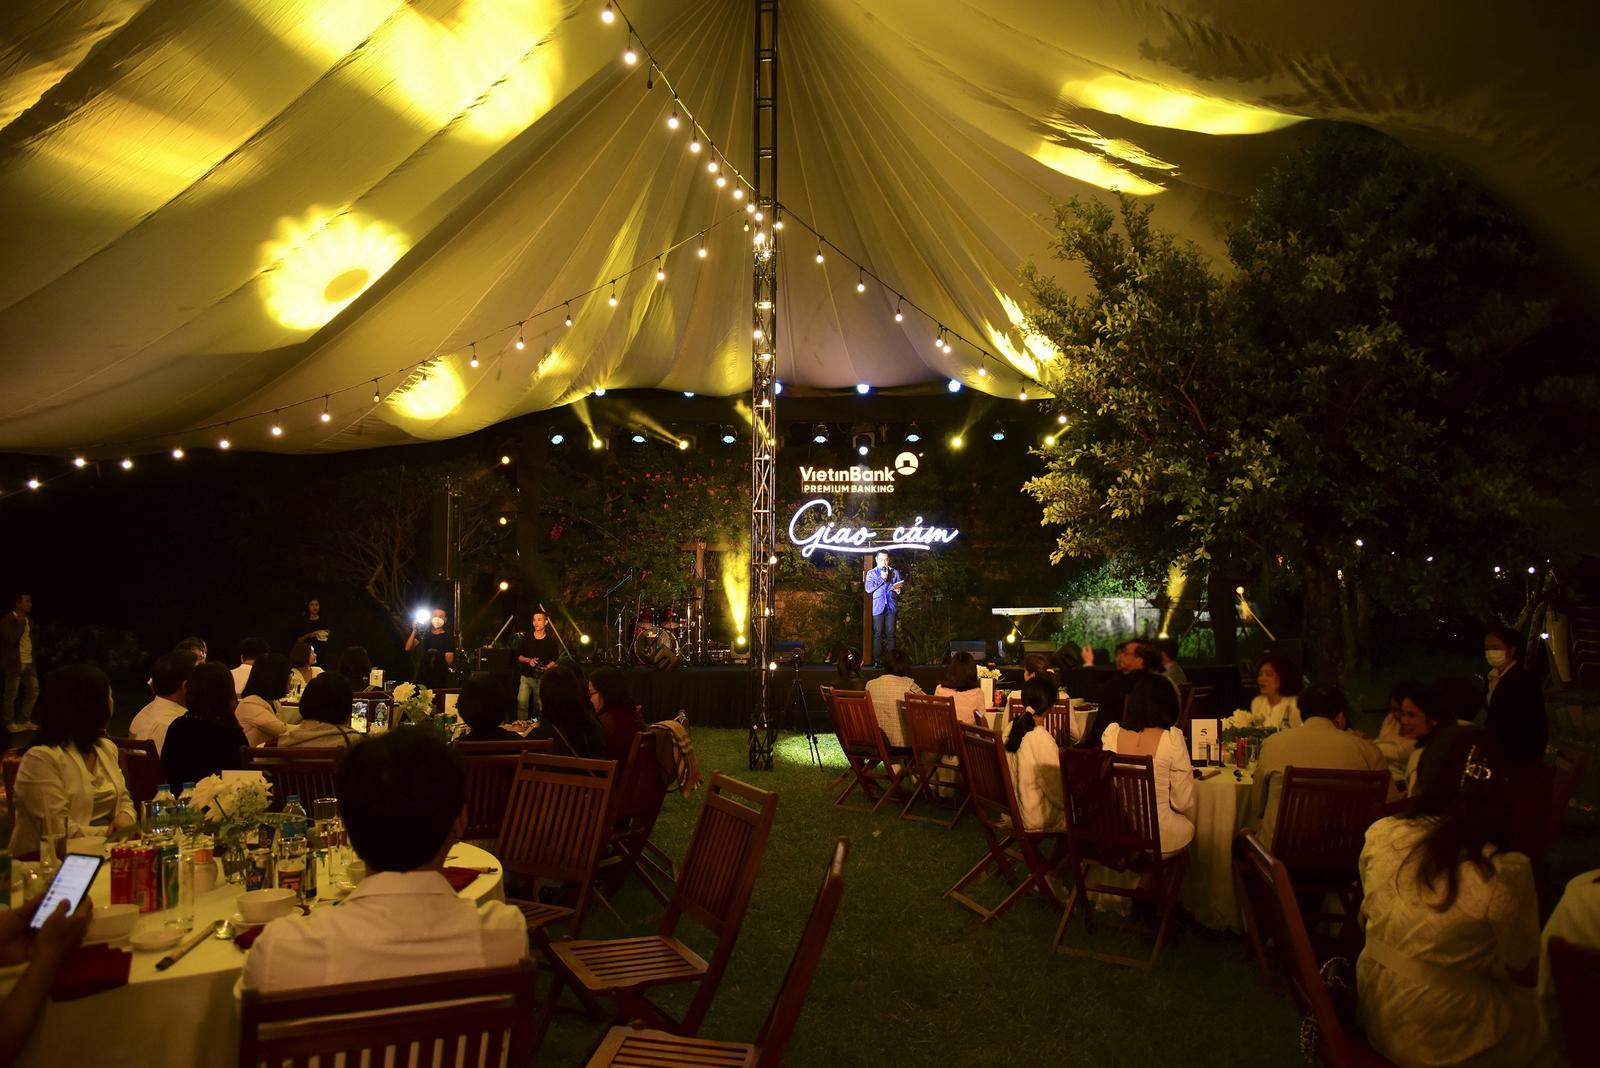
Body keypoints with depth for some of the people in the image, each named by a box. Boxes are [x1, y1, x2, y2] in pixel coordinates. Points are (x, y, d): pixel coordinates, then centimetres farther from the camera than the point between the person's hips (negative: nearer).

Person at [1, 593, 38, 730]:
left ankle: (24, 720, 21)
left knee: (33, 691, 10)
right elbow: (11, 639, -21)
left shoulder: (28, 620, 14)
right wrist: (21, 624, -15)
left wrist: (34, 659, 15)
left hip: (29, 662, 7)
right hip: (15, 663, -7)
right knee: (11, 695, 2)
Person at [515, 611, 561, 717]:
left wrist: (548, 667, -11)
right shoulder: (526, 638, 4)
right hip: (526, 677, 0)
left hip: (542, 678, 0)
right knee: (522, 702, -16)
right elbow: (519, 656, 10)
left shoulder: (551, 641, 1)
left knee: (539, 705, 4)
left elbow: (554, 659, 10)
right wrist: (528, 660, -10)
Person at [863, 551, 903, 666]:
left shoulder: (894, 572, 15)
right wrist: (881, 579, -10)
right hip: (878, 606, -1)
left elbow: (901, 585, 13)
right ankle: (877, 660, -1)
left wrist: (898, 588, -10)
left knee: (890, 634, 1)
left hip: (891, 606, 1)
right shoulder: (871, 573, 10)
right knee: (878, 634, -2)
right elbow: (868, 588, -4)